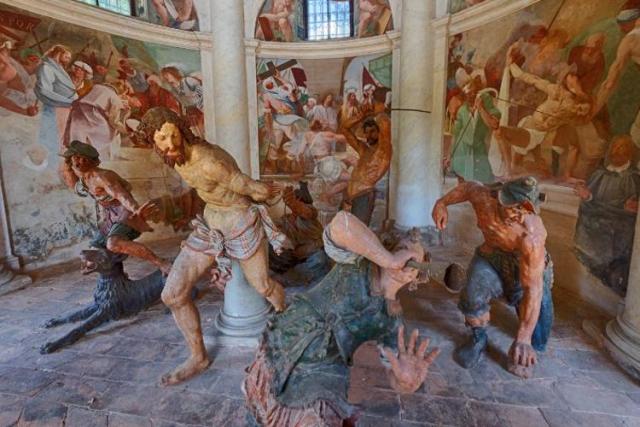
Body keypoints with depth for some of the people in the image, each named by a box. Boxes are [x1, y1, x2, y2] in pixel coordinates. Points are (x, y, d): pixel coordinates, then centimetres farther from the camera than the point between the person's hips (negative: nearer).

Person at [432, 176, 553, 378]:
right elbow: (468, 186, -1)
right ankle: (478, 339, 1)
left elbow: (533, 289, -39)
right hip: (491, 257, 3)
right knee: (474, 294, -29)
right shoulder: (484, 196, -27)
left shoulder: (532, 234, -38)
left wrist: (523, 338, -40)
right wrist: (442, 203, 0)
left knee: (536, 343, -4)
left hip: (527, 268, -2)